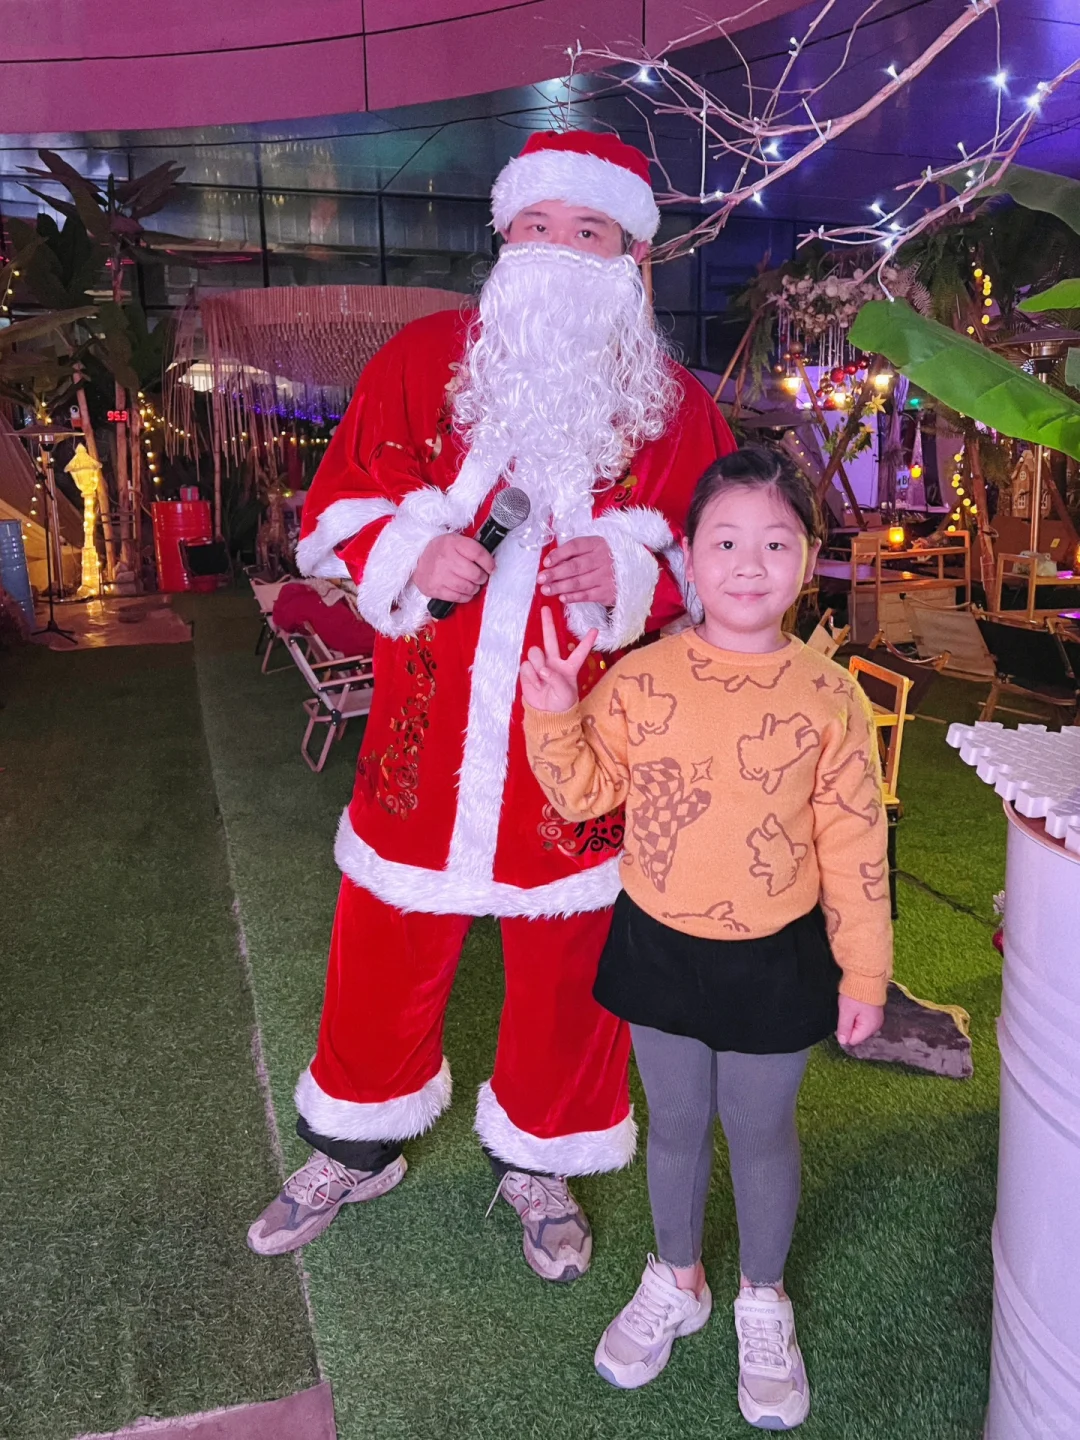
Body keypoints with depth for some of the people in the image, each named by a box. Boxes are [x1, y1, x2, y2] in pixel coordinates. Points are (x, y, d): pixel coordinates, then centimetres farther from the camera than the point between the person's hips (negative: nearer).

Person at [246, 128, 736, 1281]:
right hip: (428, 740, 1)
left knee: (563, 969, 14)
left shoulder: (678, 408, 0)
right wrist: (411, 551, -18)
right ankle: (358, 1146, 43)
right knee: (384, 956, 15)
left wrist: (630, 574, -17)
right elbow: (335, 512, 4)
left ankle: (539, 1161, 42)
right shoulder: (422, 359, 1)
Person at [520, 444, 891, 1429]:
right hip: (660, 945, 2)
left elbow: (854, 845, -7)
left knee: (761, 1132, 17)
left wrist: (863, 972, -3)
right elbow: (586, 794, -2)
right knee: (676, 1124, 20)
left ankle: (764, 1302, 43)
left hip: (776, 959, -1)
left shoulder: (828, 697, -12)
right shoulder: (640, 680, -9)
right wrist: (553, 718, -19)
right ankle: (676, 1282, 46)